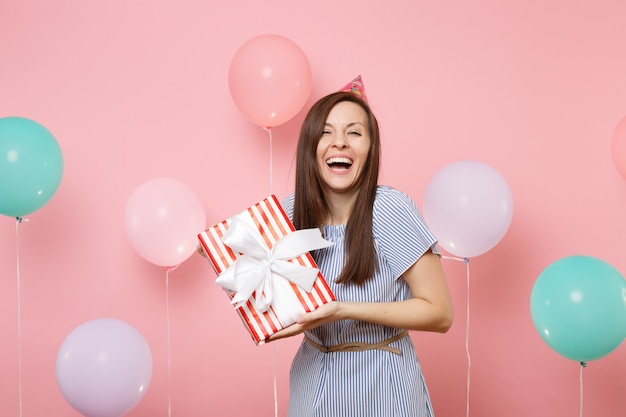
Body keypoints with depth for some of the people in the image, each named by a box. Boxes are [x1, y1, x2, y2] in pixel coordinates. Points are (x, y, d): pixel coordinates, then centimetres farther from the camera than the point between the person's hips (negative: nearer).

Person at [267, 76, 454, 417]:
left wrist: (342, 310, -28)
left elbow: (439, 314, -19)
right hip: (312, 384, 4)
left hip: (380, 386, -4)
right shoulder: (292, 210, -7)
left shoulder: (390, 209, -20)